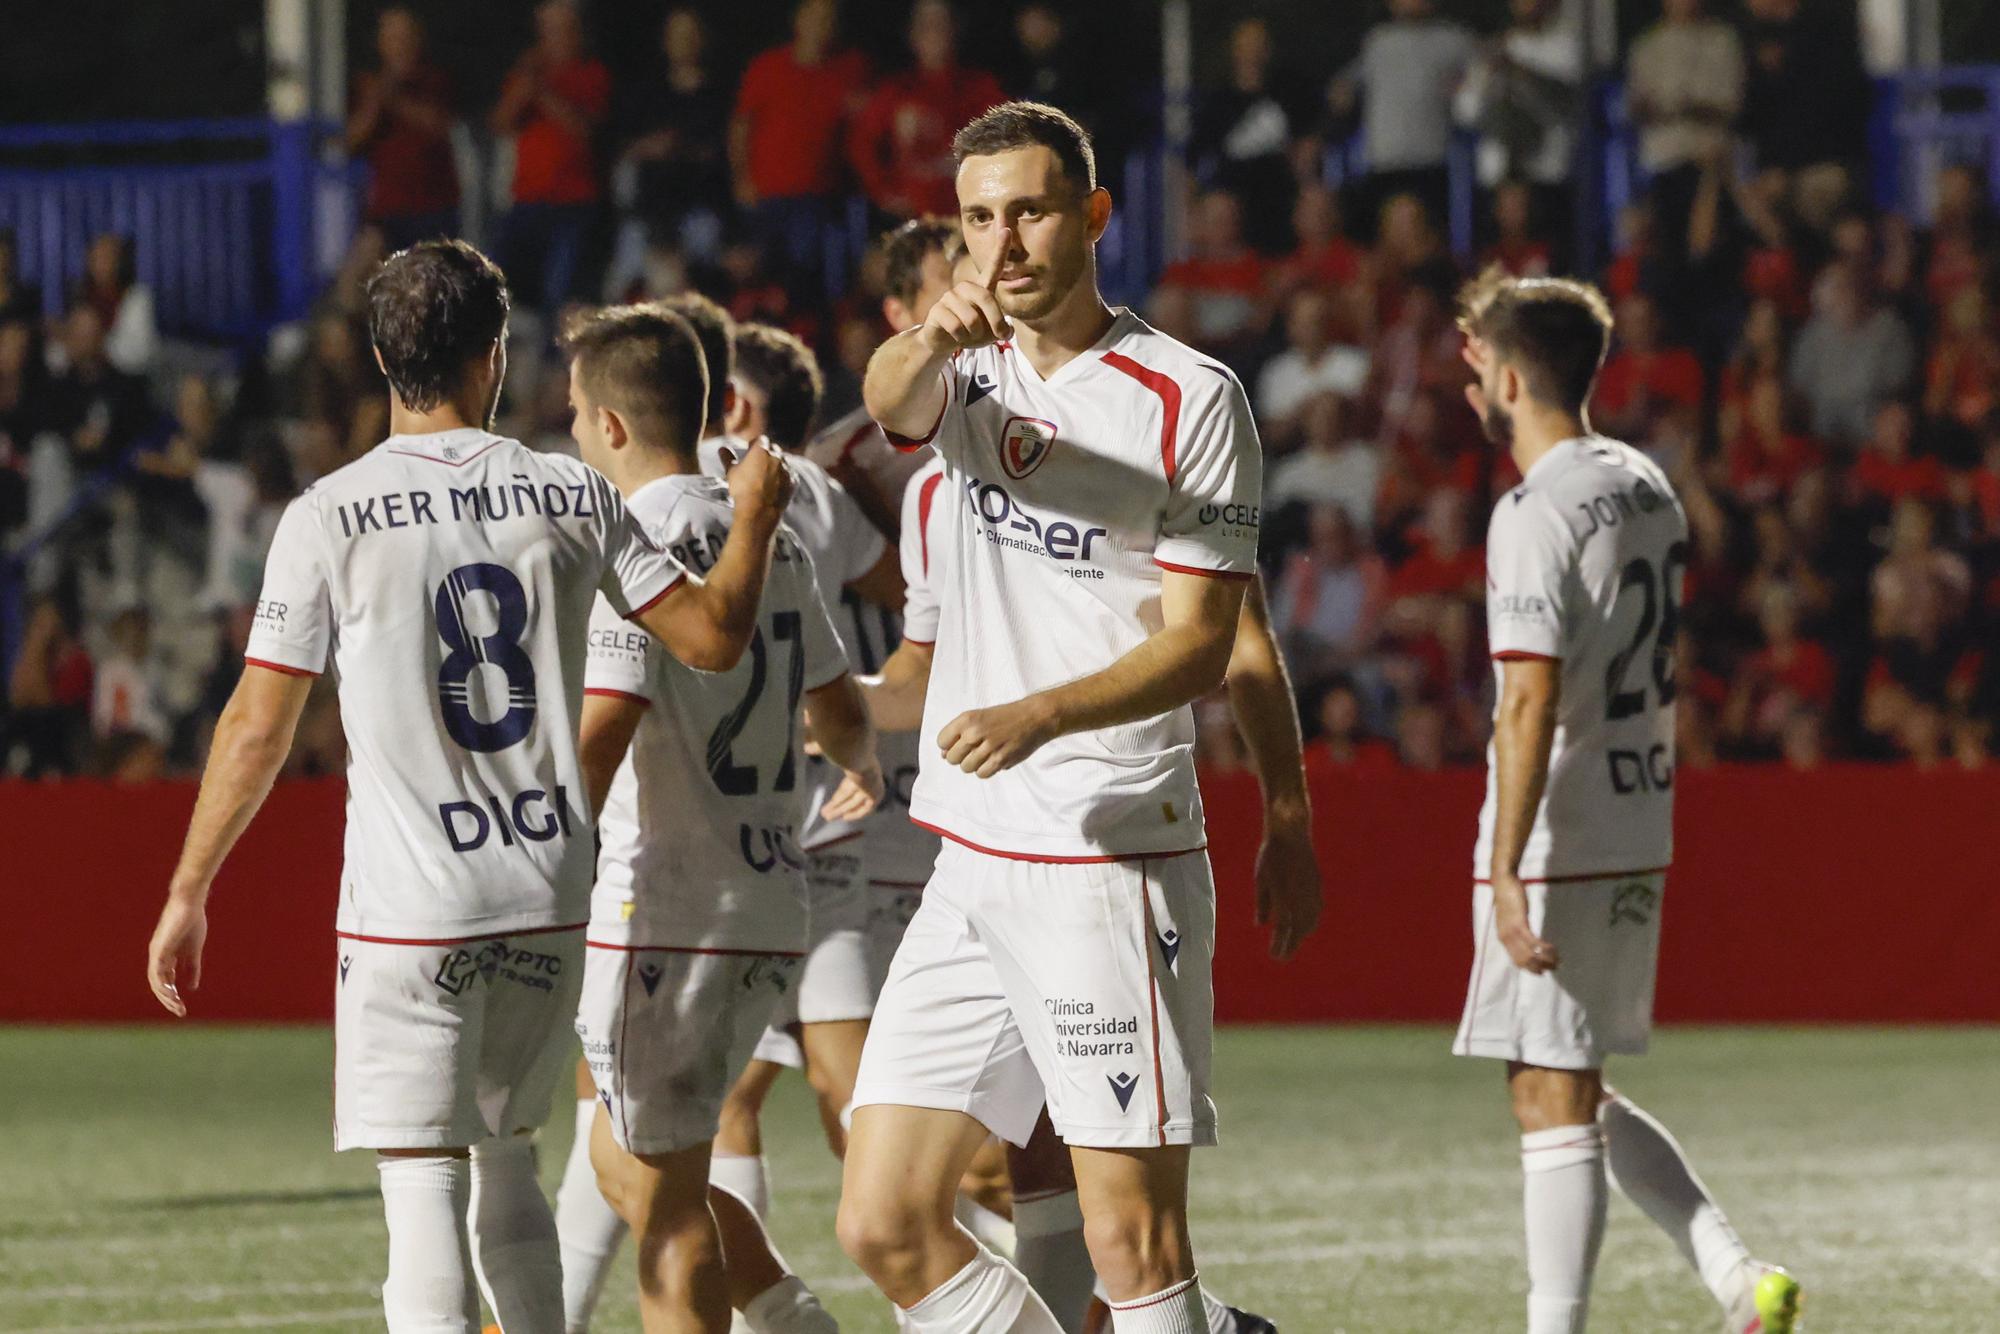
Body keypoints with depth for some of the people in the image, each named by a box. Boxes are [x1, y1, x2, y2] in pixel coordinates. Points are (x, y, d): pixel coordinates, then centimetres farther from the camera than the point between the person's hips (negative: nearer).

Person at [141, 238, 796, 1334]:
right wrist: (753, 519, 25)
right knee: (505, 1161, 21)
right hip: (550, 897, 4)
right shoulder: (569, 496, 1)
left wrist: (187, 893, 5)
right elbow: (711, 634, 6)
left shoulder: (330, 516, -7)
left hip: (409, 909, -4)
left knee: (425, 1195, -5)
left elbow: (257, 728, -5)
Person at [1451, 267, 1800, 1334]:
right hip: (1638, 836, 9)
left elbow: (1531, 699, -22)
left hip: (1559, 846, -9)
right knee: (1579, 1099, 16)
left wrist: (1506, 868, -23)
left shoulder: (1534, 515, -15)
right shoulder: (1646, 486, 11)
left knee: (1553, 1100, -4)